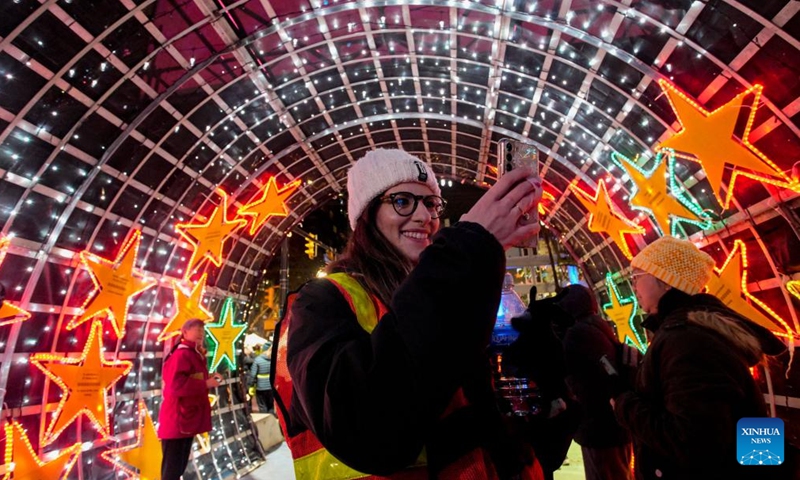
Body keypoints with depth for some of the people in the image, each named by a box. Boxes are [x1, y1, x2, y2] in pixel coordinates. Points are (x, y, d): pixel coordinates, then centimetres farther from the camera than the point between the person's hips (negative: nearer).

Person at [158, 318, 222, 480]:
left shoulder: (194, 354, 15)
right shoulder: (181, 354, -18)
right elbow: (177, 384, -29)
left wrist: (209, 378, 4)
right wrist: (206, 384, -22)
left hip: (187, 418, 11)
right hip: (178, 420, -11)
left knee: (180, 463, 20)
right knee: (172, 465, -3)